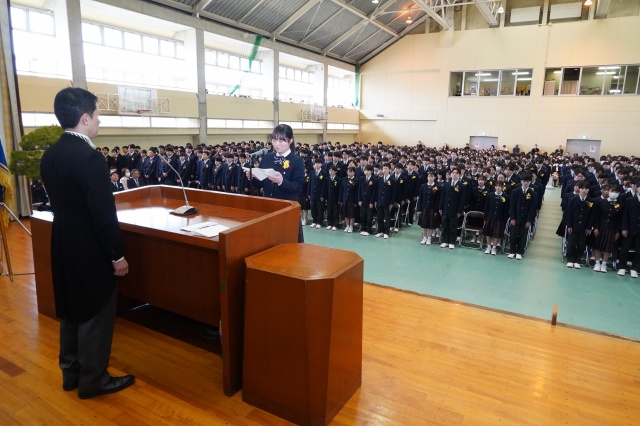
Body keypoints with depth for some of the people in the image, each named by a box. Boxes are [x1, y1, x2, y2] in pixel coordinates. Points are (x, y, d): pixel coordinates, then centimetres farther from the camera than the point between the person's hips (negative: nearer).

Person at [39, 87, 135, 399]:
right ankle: (92, 379, 23)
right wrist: (118, 255, -14)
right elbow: (104, 214, -24)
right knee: (95, 314, 7)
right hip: (90, 249, -9)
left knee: (71, 309, 21)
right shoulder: (90, 158, -24)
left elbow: (60, 201, 12)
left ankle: (71, 372, 37)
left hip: (63, 244, 9)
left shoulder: (50, 155, 4)